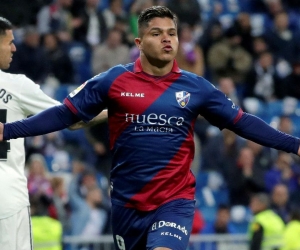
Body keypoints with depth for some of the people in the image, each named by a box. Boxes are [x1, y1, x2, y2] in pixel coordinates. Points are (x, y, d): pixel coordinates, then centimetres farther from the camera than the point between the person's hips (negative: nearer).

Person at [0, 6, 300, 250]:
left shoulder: (195, 87, 1)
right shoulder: (113, 80, -2)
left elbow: (242, 122, 6)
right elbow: (65, 114, 0)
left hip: (174, 202, -1)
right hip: (127, 203, 1)